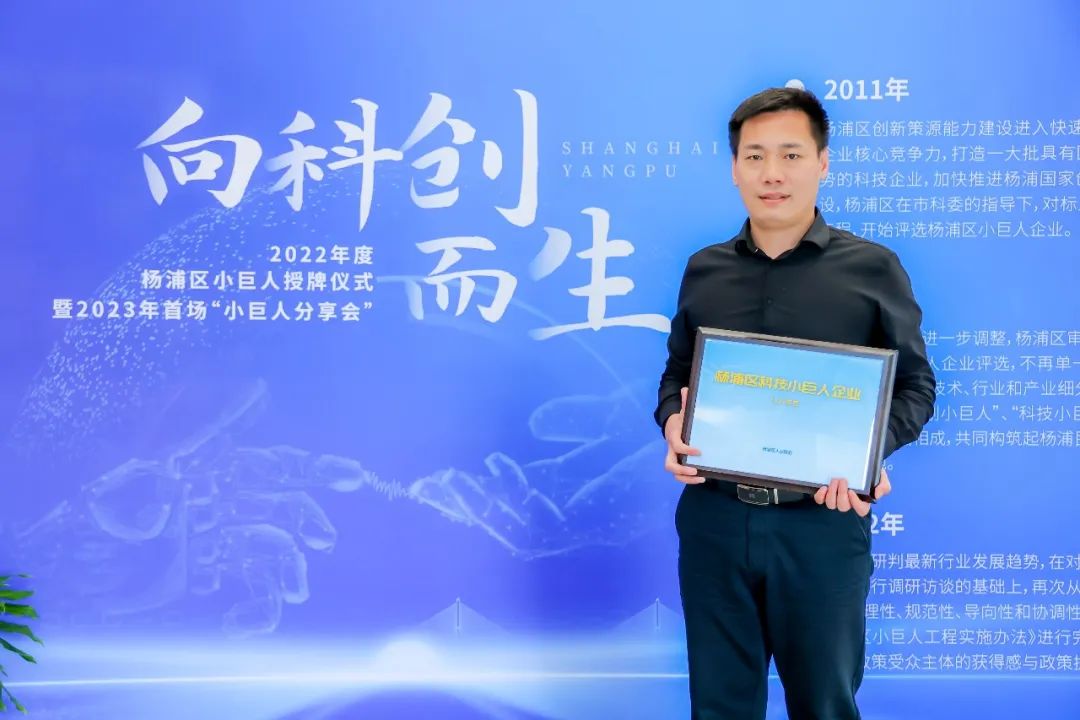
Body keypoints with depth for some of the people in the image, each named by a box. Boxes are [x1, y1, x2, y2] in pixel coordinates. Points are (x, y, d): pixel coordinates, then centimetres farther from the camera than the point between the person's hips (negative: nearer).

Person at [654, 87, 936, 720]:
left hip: (823, 522, -2)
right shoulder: (703, 270, 8)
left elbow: (915, 385, 2)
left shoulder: (873, 268, -1)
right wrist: (672, 425, -6)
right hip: (713, 517, 3)